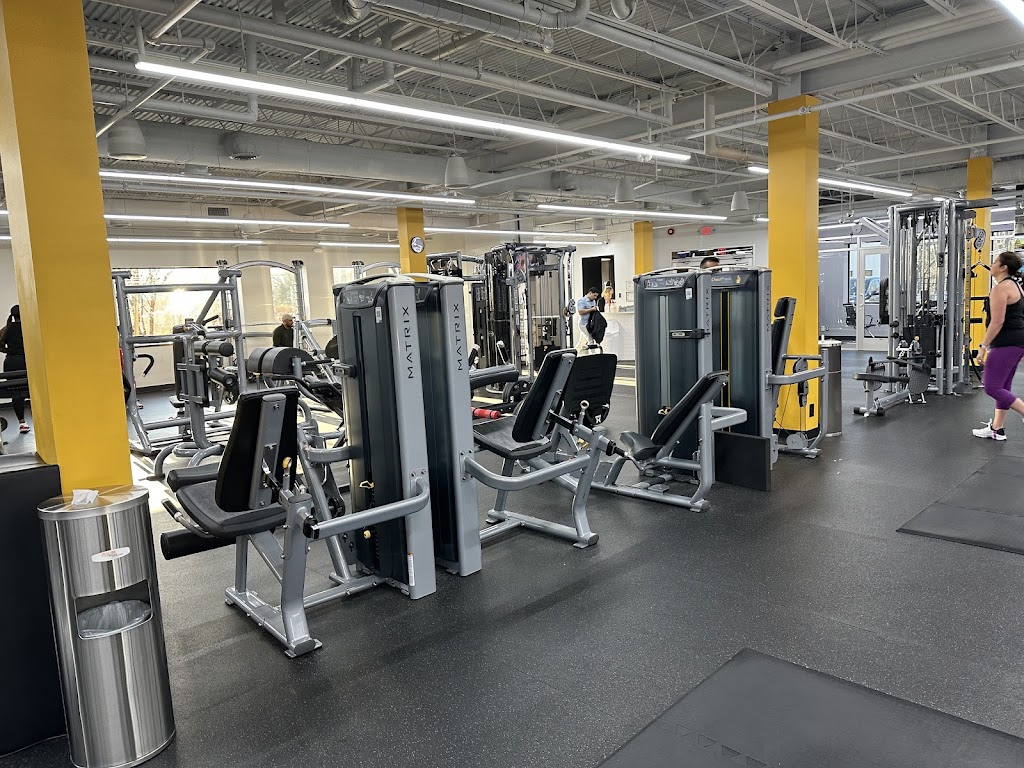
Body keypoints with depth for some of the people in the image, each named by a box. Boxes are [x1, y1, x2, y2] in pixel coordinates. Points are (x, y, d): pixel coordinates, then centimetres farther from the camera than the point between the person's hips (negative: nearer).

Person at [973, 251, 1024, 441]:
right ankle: (996, 429, 17)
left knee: (992, 387, -8)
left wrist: (983, 347, -18)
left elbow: (997, 322, -20)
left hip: (1006, 343, -10)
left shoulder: (1000, 288, -14)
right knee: (1002, 387, 13)